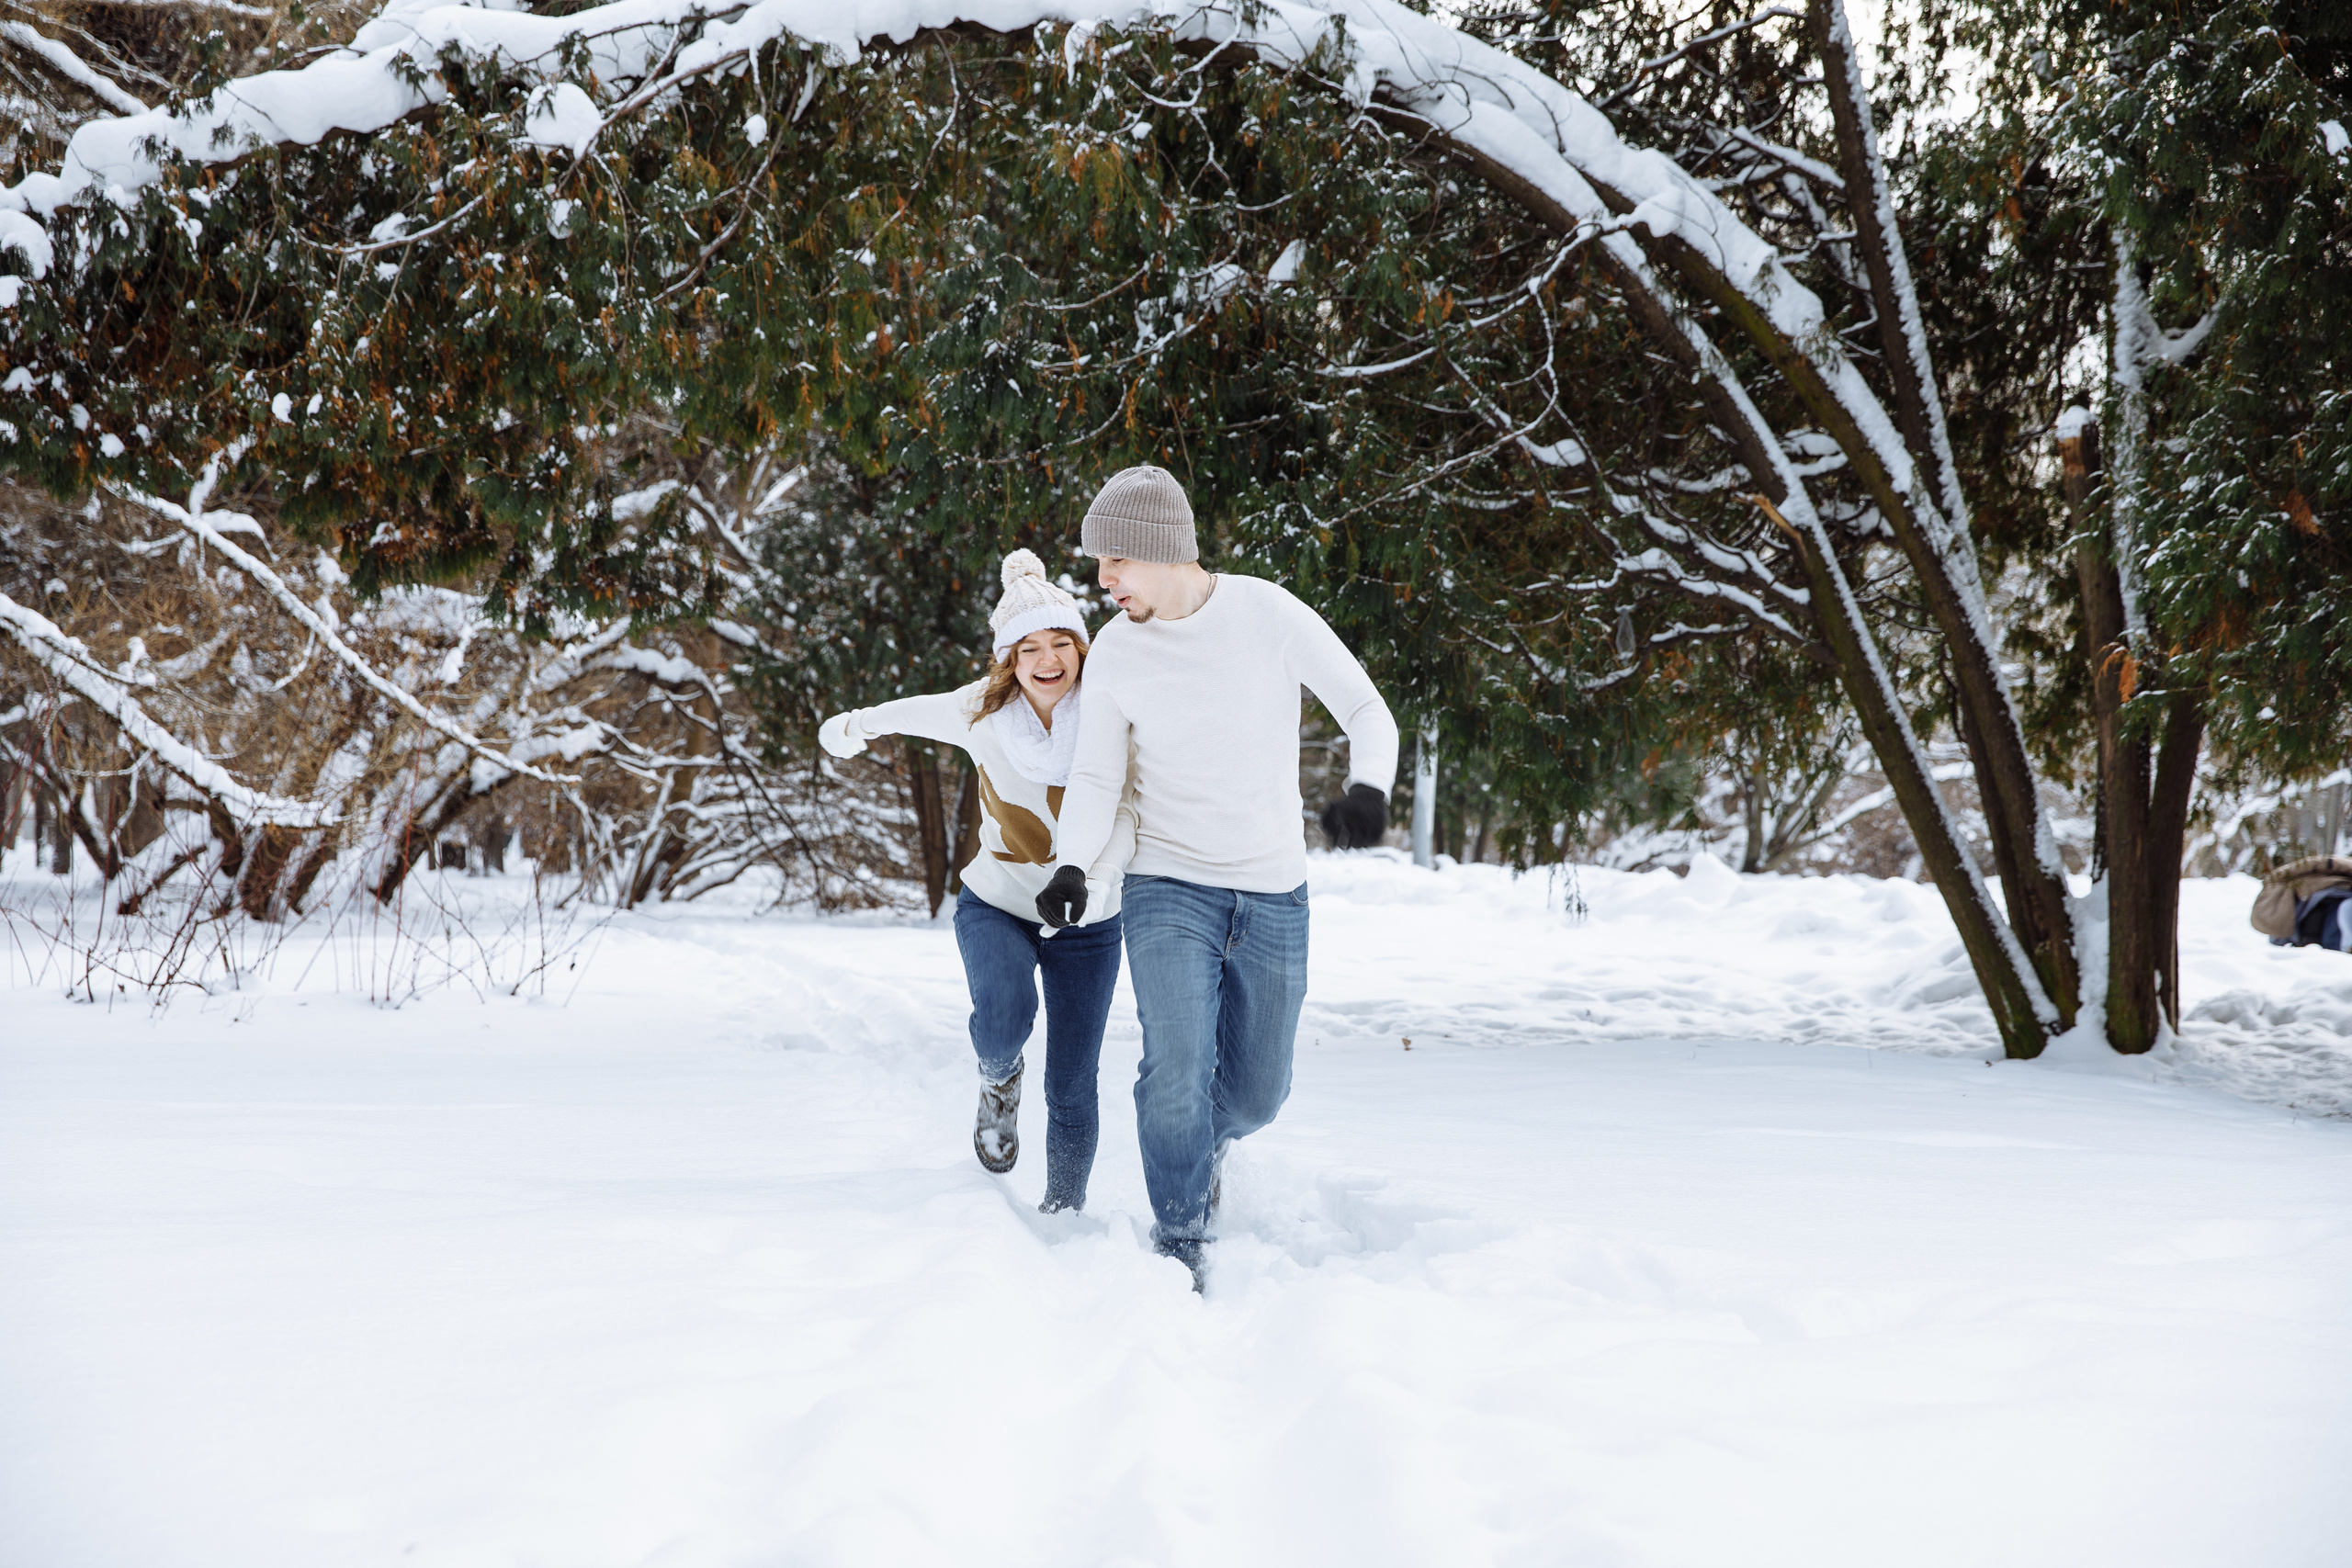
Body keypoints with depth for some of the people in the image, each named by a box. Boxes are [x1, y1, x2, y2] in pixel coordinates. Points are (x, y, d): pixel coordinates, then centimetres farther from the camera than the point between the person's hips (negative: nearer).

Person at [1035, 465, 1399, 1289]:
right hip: (1168, 890, 0)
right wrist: (1071, 867, -20)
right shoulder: (1113, 653, -6)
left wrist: (1368, 789, -26)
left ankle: (1206, 1146, 46)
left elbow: (1366, 710, -5)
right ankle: (1180, 1248, -2)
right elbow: (1096, 780, 0)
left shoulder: (1270, 614, -11)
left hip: (1274, 894, 0)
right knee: (1177, 1071, -17)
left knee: (1255, 1092, 11)